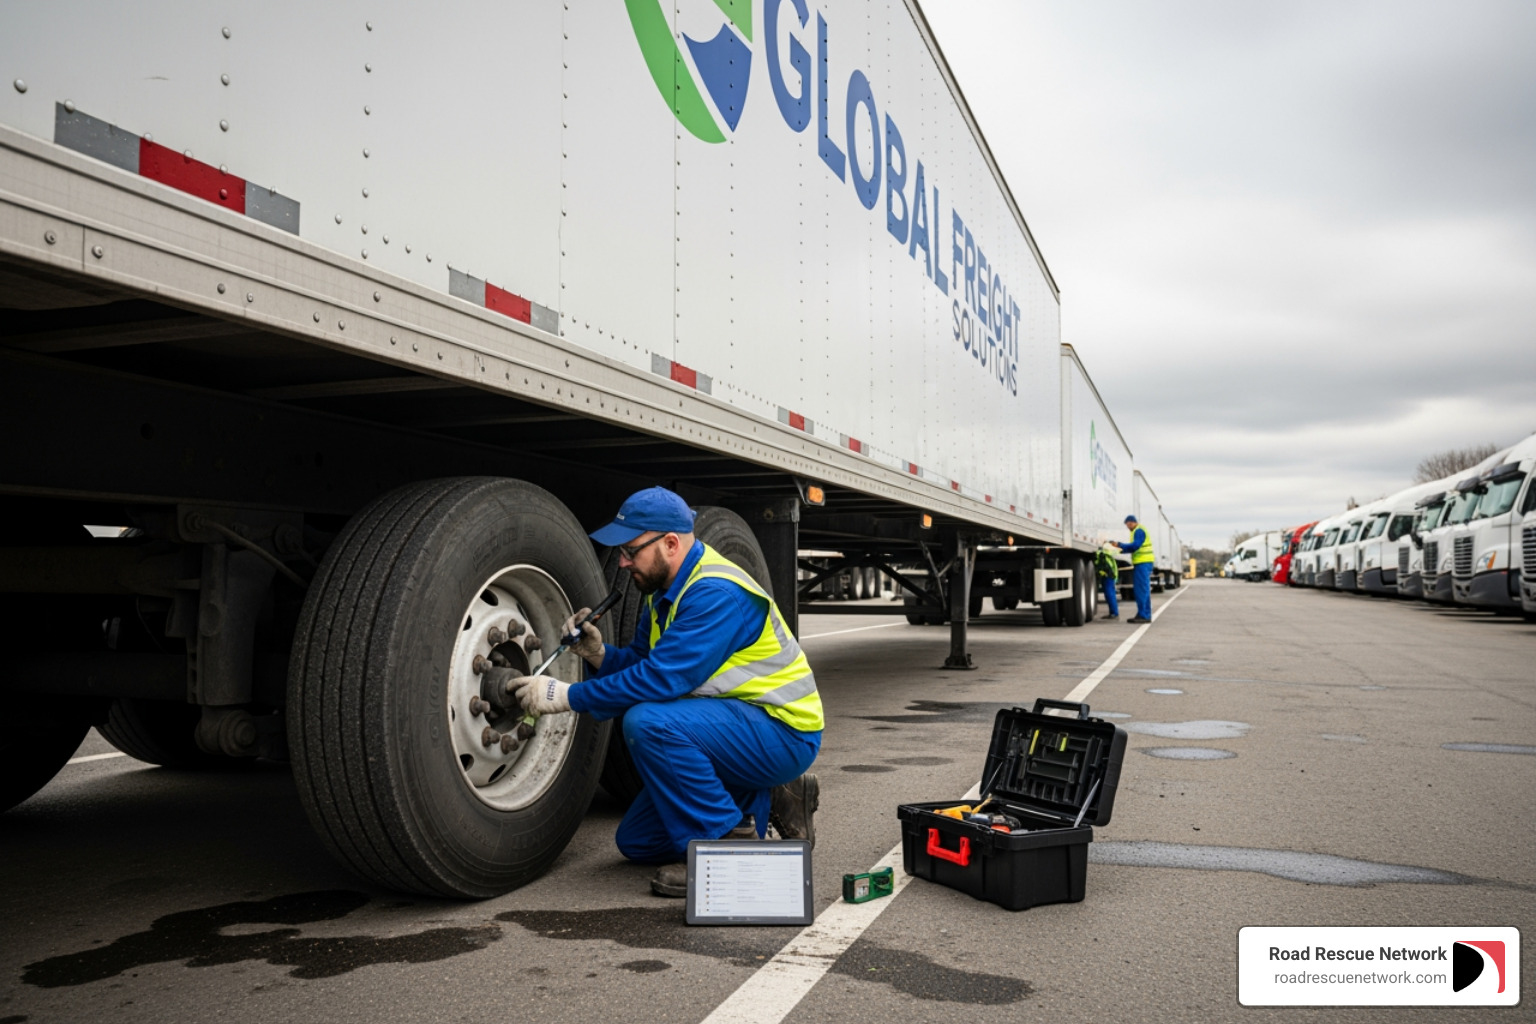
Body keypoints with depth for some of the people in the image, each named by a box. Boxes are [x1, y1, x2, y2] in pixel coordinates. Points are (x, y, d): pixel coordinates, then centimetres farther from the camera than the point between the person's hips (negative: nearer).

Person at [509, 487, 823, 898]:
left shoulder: (718, 593, -25)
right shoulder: (667, 590, 6)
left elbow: (662, 679, -30)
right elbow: (640, 662, 11)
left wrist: (568, 696, -24)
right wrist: (599, 654, -11)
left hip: (783, 733, -10)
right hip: (737, 727, 10)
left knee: (649, 721, -32)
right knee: (637, 842, 11)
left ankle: (727, 844, -16)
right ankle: (766, 803, 16)